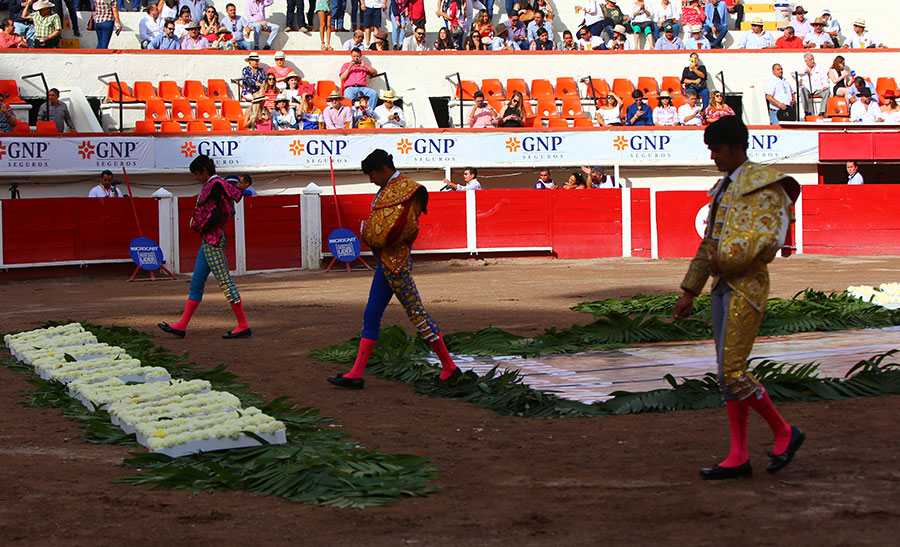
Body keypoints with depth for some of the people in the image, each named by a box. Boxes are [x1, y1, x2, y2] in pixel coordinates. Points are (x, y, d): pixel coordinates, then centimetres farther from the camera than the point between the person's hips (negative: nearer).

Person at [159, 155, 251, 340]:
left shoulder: (214, 186, -13)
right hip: (209, 240, 11)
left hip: (212, 240, -11)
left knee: (225, 281, -9)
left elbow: (214, 215, -23)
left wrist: (197, 225, -7)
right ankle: (181, 326, 14)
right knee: (196, 283, 11)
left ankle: (243, 326, -8)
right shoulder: (215, 185, 17)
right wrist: (198, 225, 13)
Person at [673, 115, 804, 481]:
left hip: (747, 286, -9)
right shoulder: (723, 189, 18)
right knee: (728, 373, 7)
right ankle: (738, 458, 10)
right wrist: (689, 293, 19)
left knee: (732, 373, -12)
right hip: (723, 287, 9)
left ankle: (784, 432, 7)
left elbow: (769, 239, -19)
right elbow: (709, 245, 21)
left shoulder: (763, 184, -9)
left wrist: (726, 259, -14)